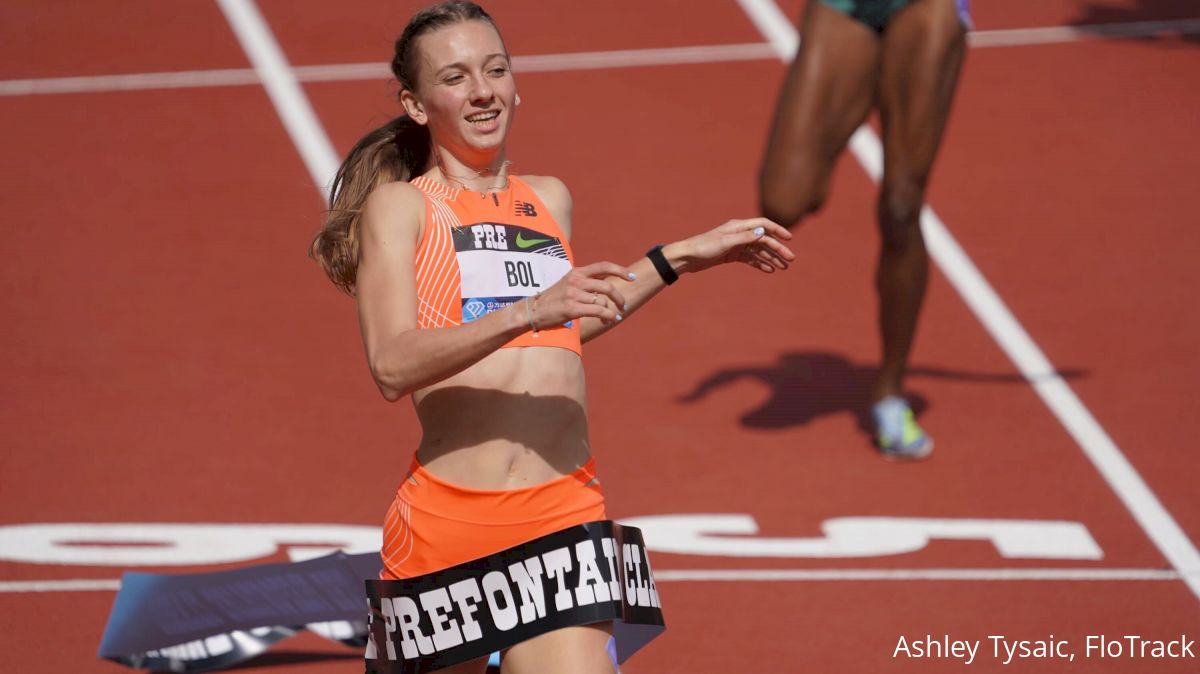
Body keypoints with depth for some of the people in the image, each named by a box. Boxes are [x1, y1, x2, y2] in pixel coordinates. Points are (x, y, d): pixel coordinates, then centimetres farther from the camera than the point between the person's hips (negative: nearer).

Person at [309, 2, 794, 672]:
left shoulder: (550, 199, 18)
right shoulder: (398, 206, 1)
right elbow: (393, 365, -15)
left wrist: (682, 258, 36)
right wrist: (529, 310, -26)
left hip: (565, 521, 3)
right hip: (443, 521, -3)